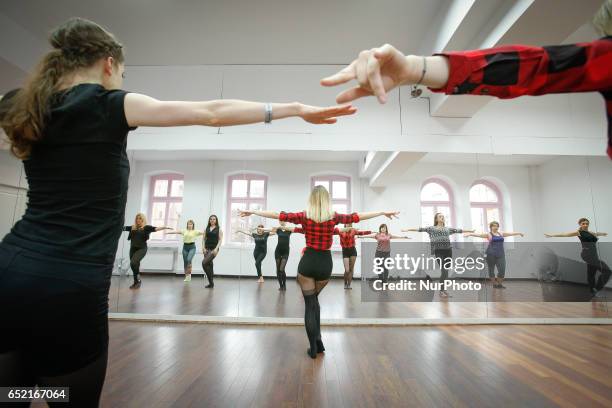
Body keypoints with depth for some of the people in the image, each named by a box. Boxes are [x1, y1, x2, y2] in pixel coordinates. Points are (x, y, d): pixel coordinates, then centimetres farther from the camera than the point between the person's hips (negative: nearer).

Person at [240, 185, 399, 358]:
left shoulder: (304, 216, -7)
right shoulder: (334, 217, -6)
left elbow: (278, 215, -2)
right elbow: (357, 216, 2)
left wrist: (252, 211, 8)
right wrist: (384, 212, 14)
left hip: (308, 262, -1)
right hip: (325, 263, 2)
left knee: (309, 304, 9)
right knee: (314, 298, 25)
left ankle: (313, 348, 16)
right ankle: (318, 339, 25)